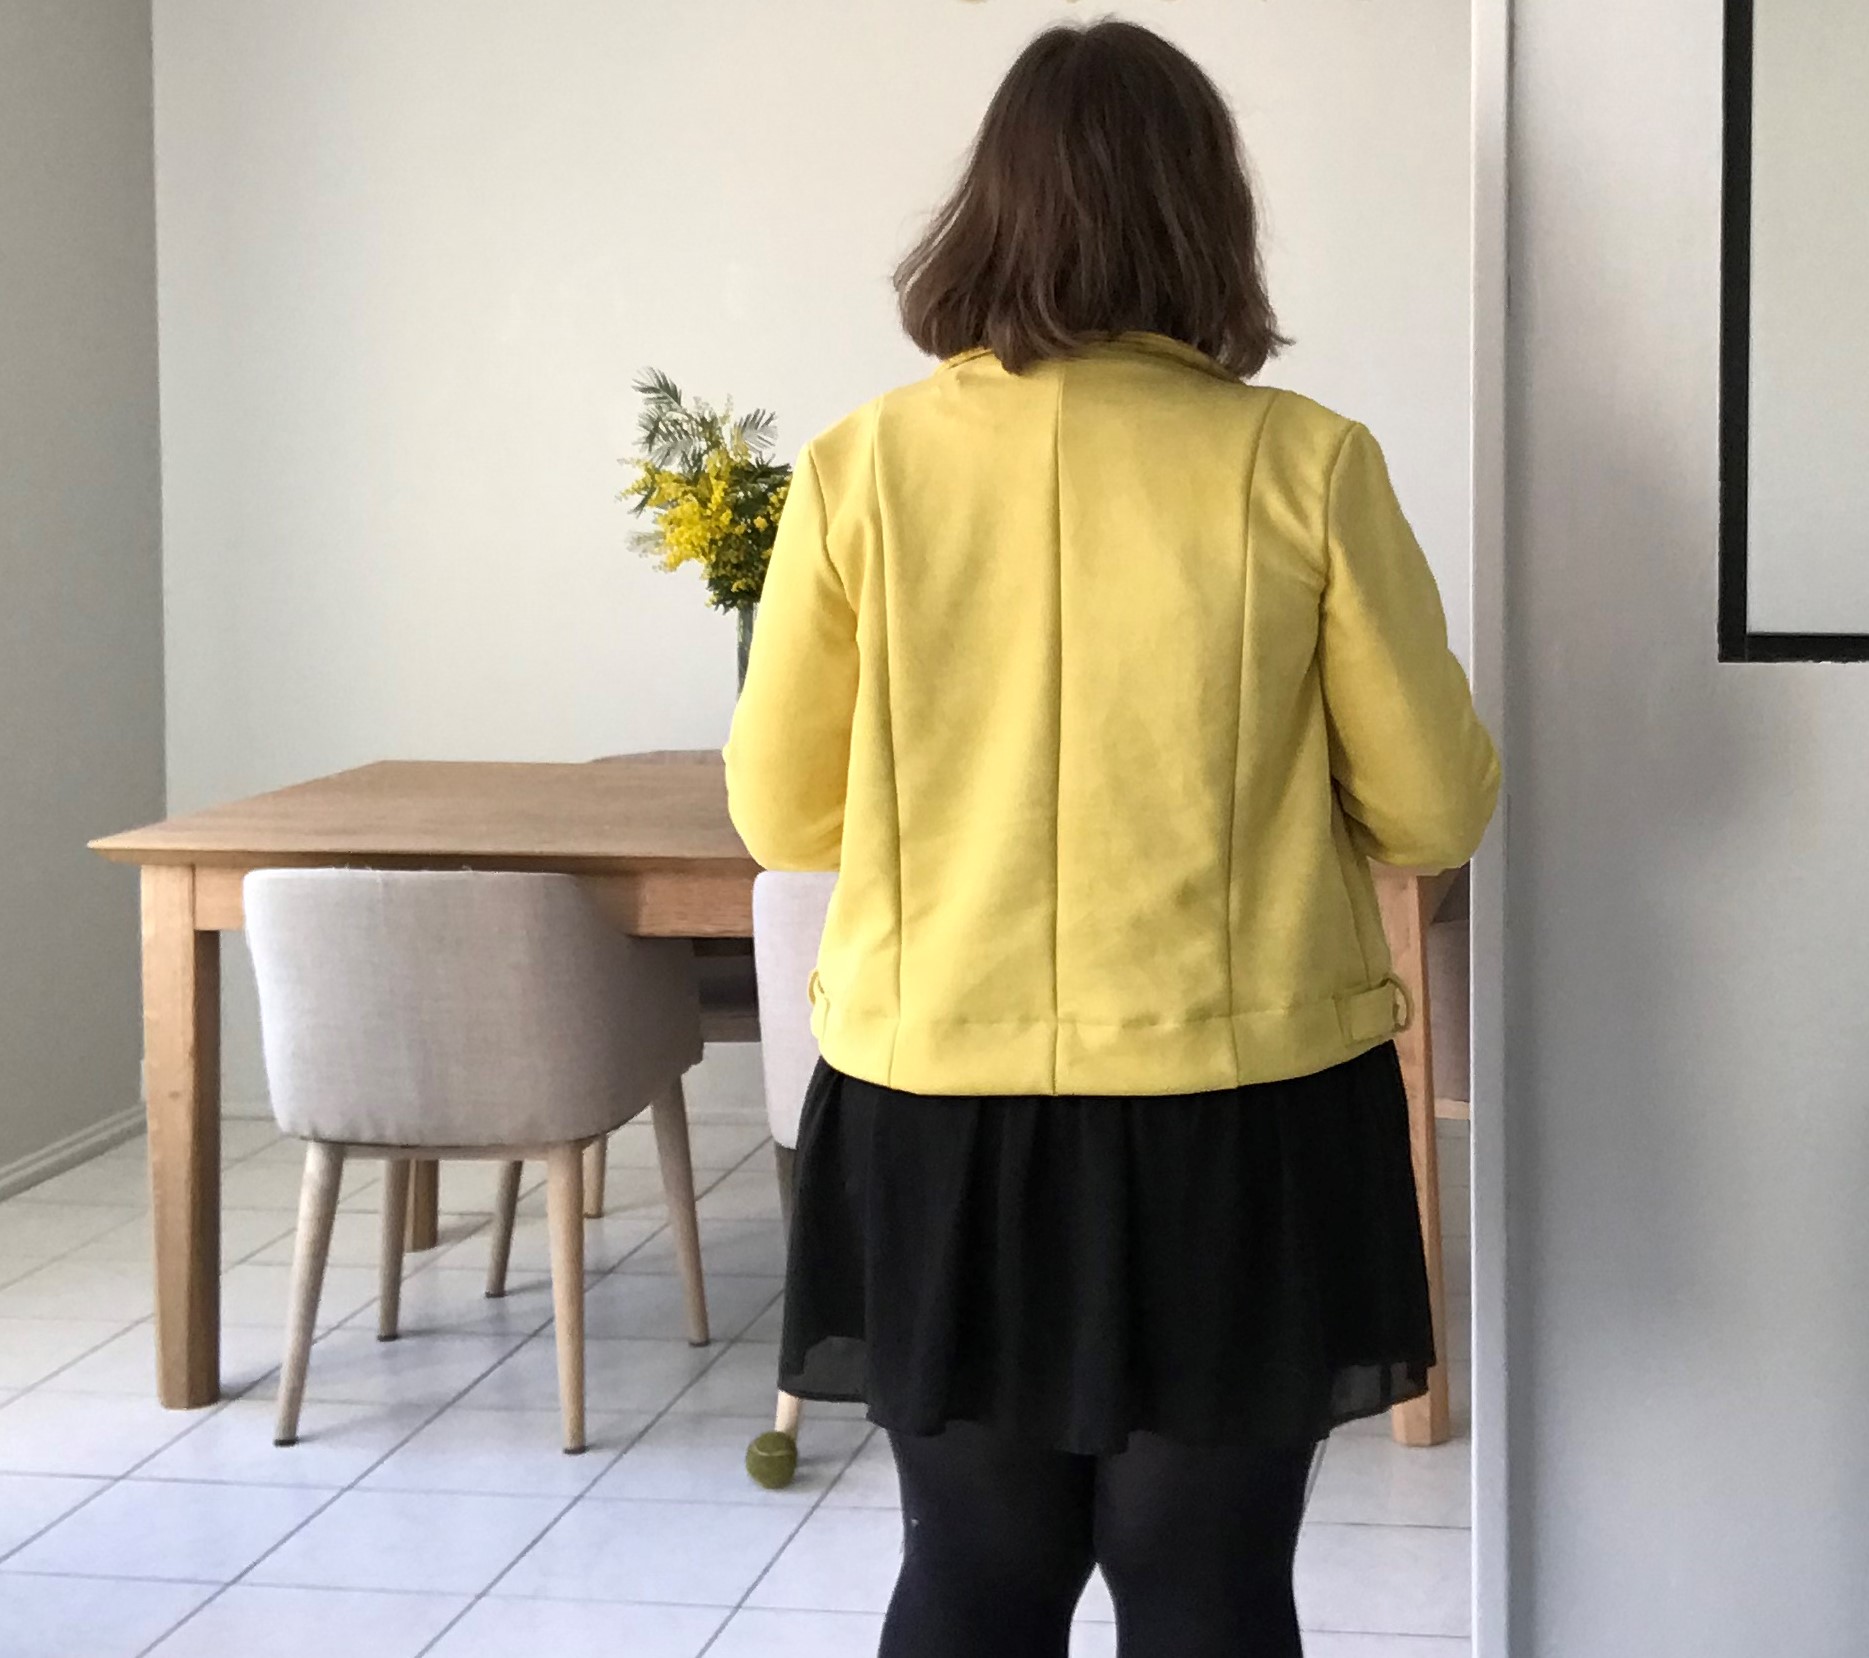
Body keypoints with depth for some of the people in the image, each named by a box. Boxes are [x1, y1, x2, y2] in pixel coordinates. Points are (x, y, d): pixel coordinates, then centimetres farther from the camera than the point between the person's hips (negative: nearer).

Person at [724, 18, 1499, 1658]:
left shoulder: (866, 464, -3)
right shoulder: (1303, 464, -8)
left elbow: (782, 813, 5)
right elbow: (1435, 808, -1)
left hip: (941, 1112, 2)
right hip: (1234, 1111, -2)